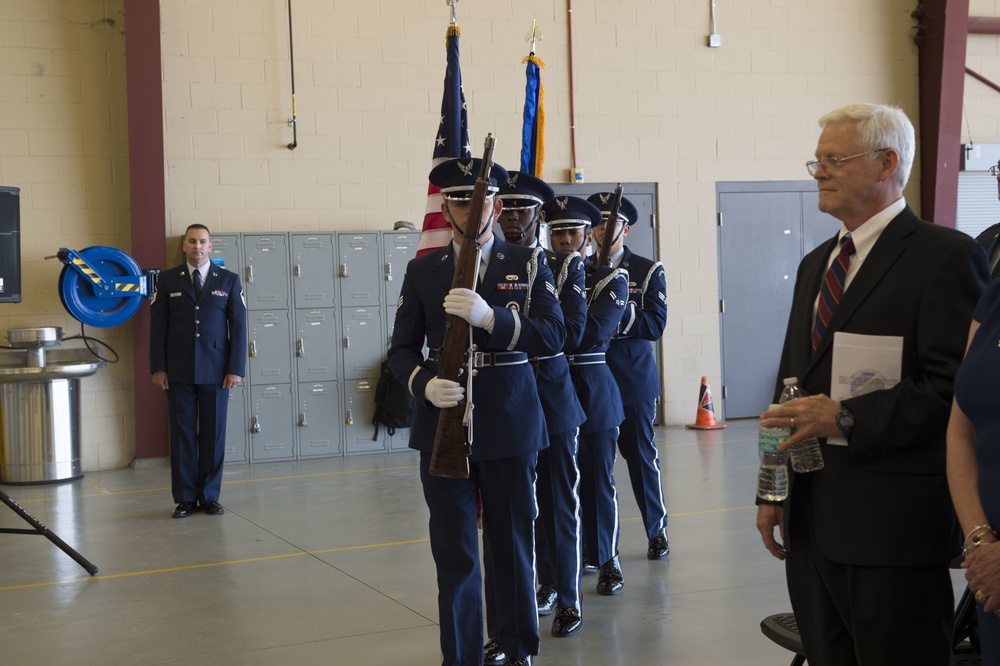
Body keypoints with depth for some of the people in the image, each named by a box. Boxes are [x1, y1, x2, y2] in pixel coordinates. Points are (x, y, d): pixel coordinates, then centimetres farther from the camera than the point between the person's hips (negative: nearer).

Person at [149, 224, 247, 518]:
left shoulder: (229, 280, 4)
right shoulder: (167, 280, 5)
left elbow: (238, 326, 1)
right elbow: (157, 325, 4)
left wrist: (236, 369, -6)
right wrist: (158, 368, -4)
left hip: (216, 370, 0)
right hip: (178, 371, 0)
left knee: (213, 433, 4)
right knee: (182, 433, 3)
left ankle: (210, 496, 14)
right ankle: (185, 498, 10)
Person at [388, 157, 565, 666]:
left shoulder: (529, 263, 2)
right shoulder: (422, 271, 7)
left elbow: (554, 336, -11)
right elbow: (402, 350, 6)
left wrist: (490, 317, -25)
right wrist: (425, 384, -16)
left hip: (510, 423, -1)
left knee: (512, 543, 10)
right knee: (454, 552, 4)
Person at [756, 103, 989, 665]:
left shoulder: (947, 255, -9)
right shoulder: (815, 264, 17)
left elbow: (955, 388, -18)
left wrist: (846, 417, -22)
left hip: (893, 525, -7)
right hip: (812, 520, 8)